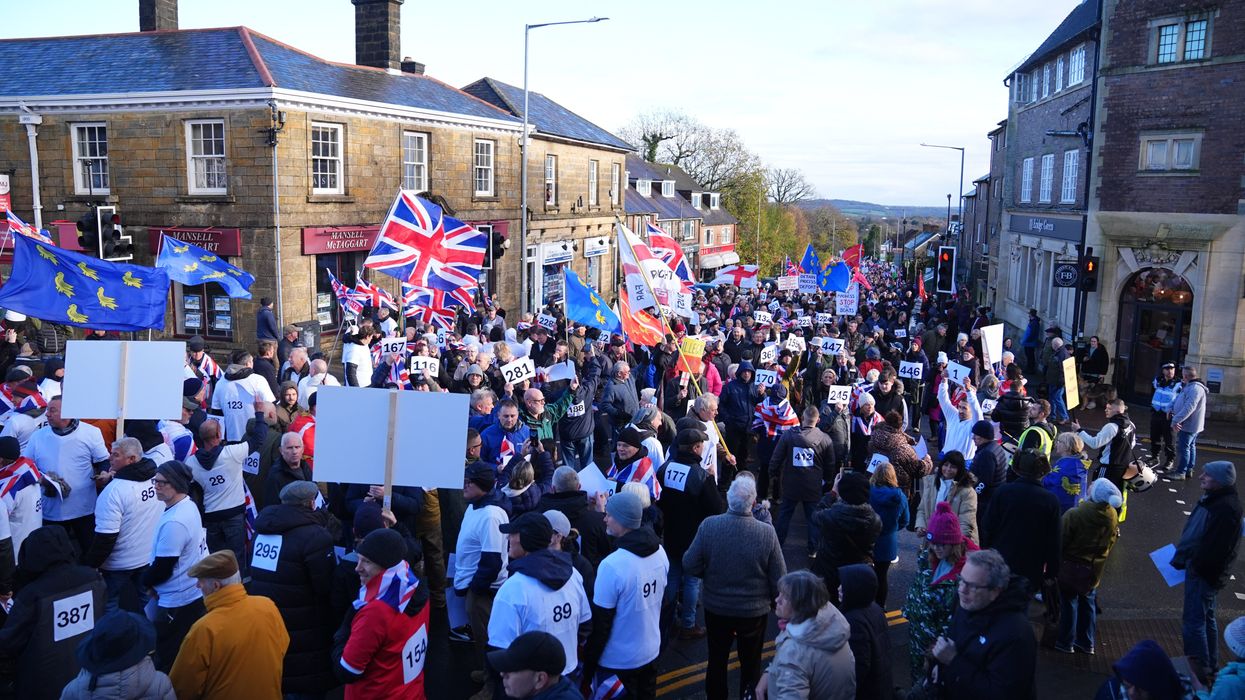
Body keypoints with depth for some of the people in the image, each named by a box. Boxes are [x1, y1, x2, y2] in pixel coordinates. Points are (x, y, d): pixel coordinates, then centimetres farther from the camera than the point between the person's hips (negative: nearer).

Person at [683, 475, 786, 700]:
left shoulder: (709, 525, -22)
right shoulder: (767, 533, -25)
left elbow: (689, 567, -14)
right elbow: (779, 581, -17)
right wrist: (772, 599, 4)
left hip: (716, 608, 1)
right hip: (754, 612, -1)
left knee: (717, 661, 23)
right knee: (751, 664, 23)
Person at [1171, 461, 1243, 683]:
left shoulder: (1226, 508, -26)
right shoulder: (1214, 499, 6)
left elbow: (1215, 547, -26)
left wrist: (1189, 563, -16)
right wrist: (1183, 556, 10)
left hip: (1205, 573, -11)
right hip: (1202, 569, 11)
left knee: (1193, 622, -4)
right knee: (1206, 618, 22)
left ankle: (1199, 669, 5)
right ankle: (1210, 664, 36)